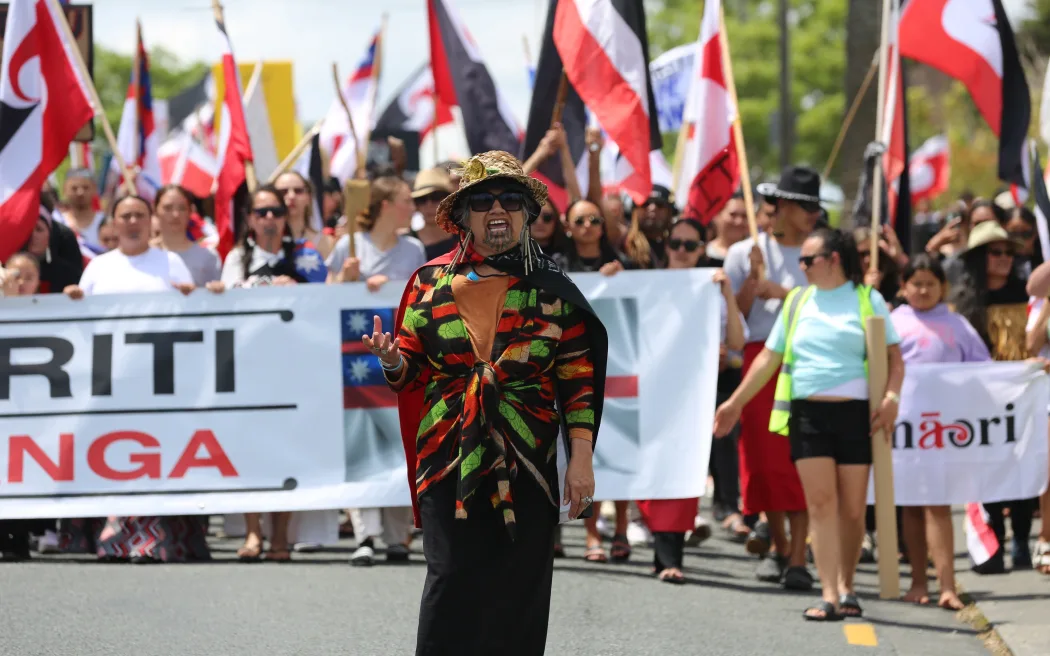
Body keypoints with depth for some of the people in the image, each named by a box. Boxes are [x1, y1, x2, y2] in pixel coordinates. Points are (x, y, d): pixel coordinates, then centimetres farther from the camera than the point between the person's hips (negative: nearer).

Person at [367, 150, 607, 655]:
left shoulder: (552, 290, 5)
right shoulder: (432, 283, 7)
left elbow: (577, 378, 4)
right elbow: (414, 372, 11)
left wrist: (581, 457, -3)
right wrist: (394, 361, -12)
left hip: (527, 470, 0)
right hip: (449, 462, 0)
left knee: (518, 595, 1)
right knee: (452, 588, -8)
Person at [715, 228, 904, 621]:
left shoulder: (867, 300, 4)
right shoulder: (797, 302, 13)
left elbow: (894, 357, 2)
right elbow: (769, 358, 18)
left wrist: (891, 397, -14)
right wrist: (736, 403, 16)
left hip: (855, 414, -2)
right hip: (807, 414, 2)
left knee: (851, 509, 2)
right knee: (821, 503, -7)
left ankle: (846, 589, 18)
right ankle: (829, 596, -11)